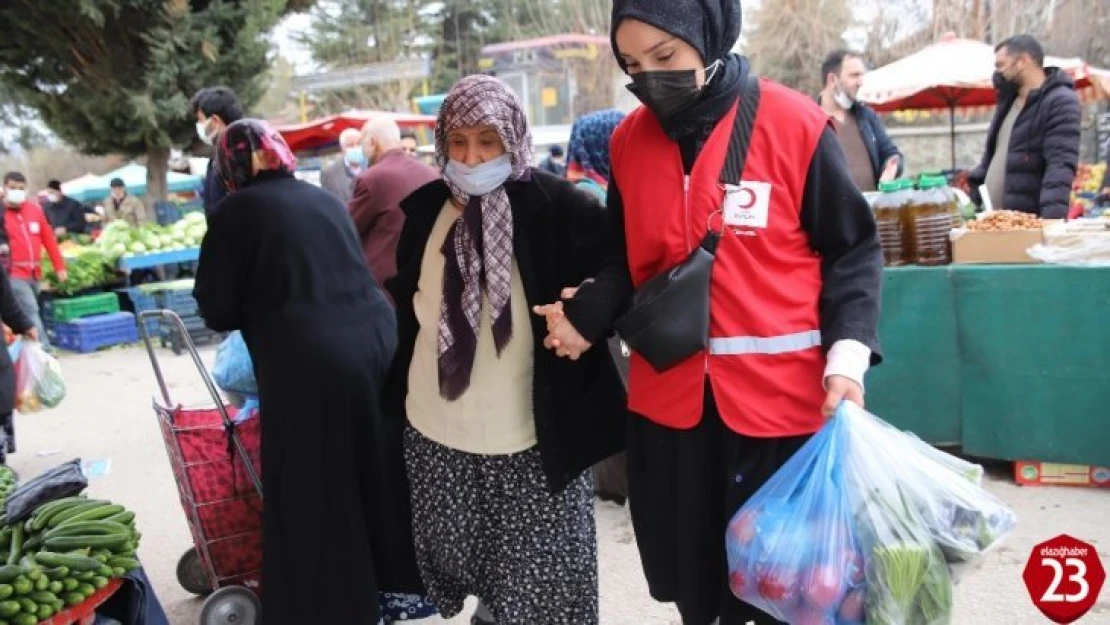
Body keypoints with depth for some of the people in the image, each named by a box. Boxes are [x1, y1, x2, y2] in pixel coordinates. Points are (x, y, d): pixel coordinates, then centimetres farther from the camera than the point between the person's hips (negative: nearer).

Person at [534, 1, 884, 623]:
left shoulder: (795, 124, -8)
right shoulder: (629, 139, 4)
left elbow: (851, 250, -2)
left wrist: (847, 356, -15)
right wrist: (587, 313, -6)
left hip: (781, 394, -3)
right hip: (668, 397, 4)